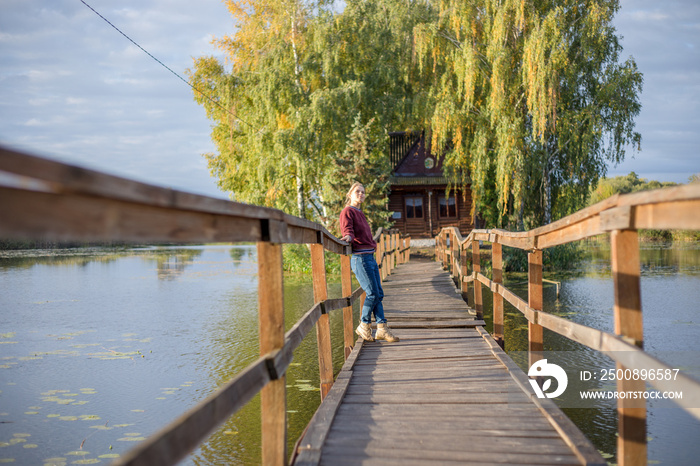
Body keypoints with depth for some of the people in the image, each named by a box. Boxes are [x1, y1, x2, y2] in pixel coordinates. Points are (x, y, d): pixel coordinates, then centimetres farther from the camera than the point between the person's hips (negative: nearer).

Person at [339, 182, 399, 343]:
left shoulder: (360, 214, 24)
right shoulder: (348, 212, -2)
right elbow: (347, 229, -18)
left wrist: (373, 243, 14)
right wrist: (348, 237, -36)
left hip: (371, 257, 9)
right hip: (360, 258, -9)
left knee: (379, 294, 5)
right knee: (372, 293, -10)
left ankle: (382, 329, 6)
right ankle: (364, 326, 4)